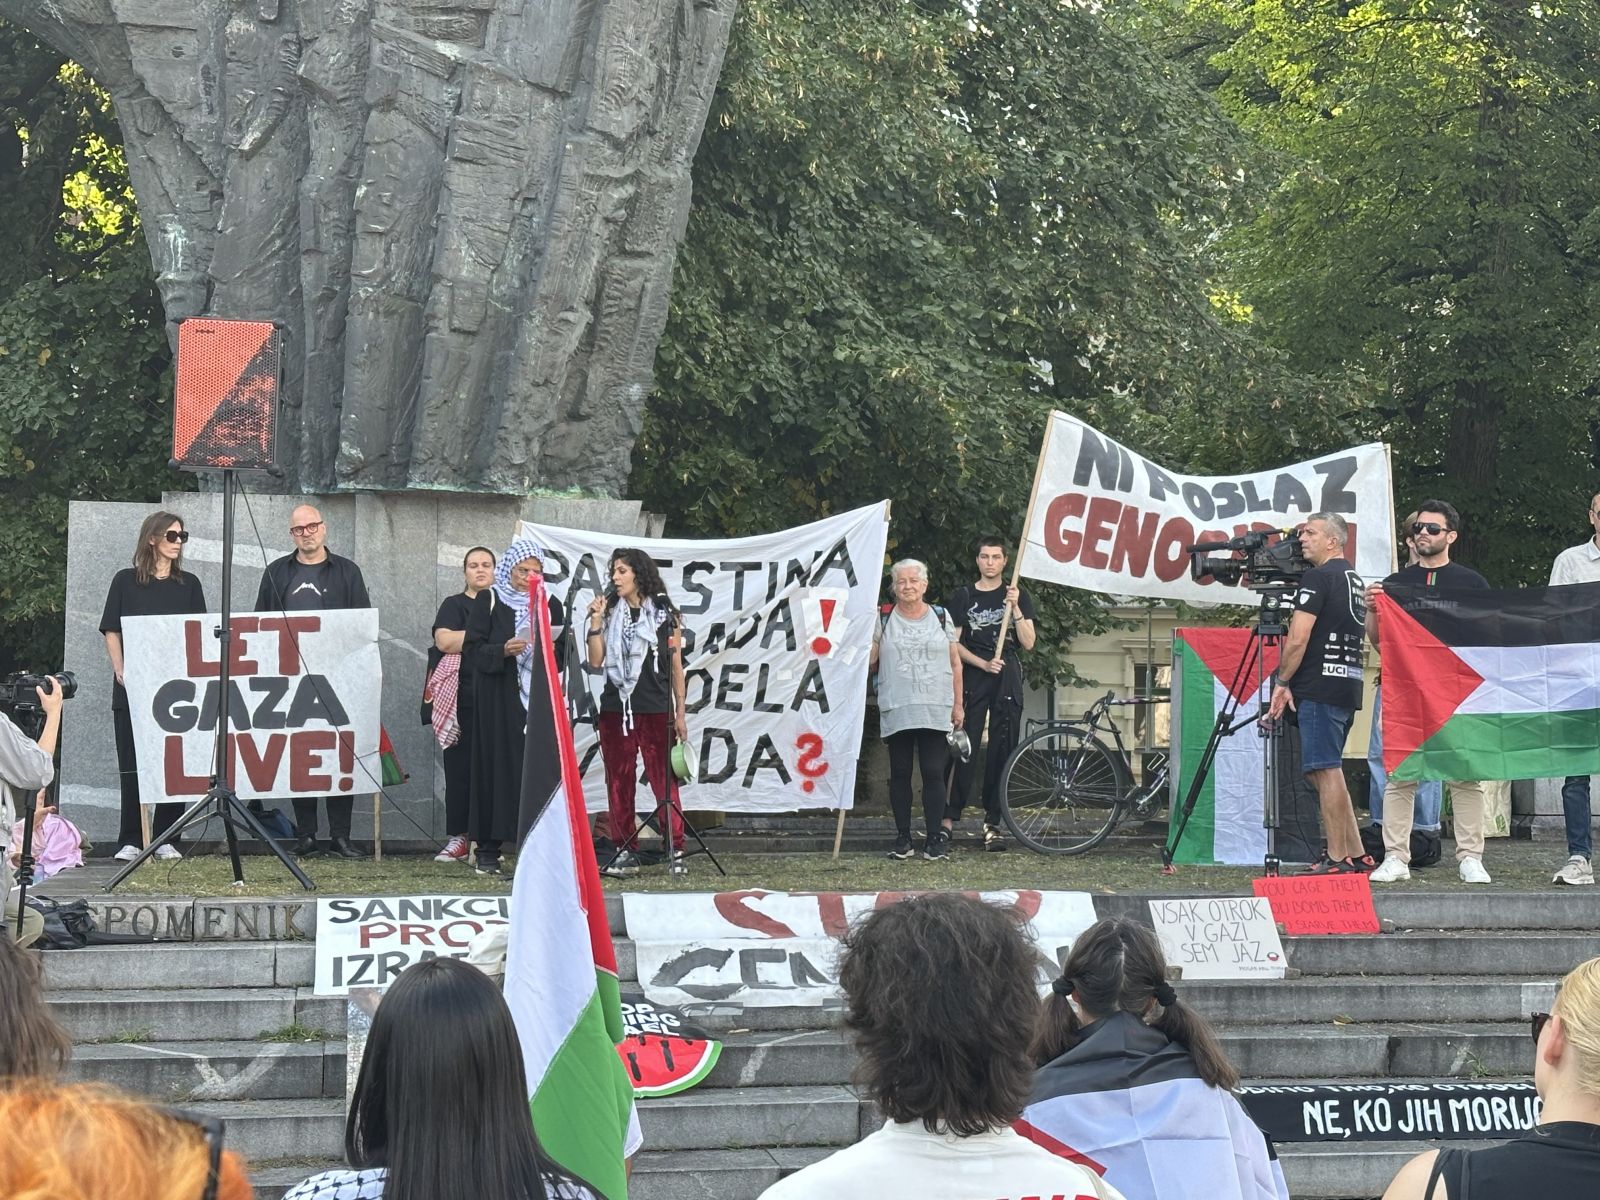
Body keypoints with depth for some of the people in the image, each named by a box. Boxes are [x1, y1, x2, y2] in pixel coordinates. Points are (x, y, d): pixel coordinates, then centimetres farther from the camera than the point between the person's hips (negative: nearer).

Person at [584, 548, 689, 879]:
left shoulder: (664, 613, 4)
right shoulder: (610, 612, 11)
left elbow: (676, 664, 5)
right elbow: (596, 661, 3)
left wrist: (680, 712, 2)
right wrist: (596, 620, -5)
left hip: (655, 710, -3)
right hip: (614, 709, 3)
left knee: (664, 780, -7)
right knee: (619, 782, 3)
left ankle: (677, 850, -5)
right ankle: (625, 852, 7)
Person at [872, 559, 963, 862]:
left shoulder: (941, 617, 9)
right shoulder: (883, 620, 8)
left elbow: (955, 663, 11)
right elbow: (869, 663, 7)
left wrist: (958, 704, 5)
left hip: (935, 711, -1)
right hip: (896, 710, 1)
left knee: (934, 773, -5)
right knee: (900, 773, 3)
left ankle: (936, 837, -1)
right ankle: (903, 837, 8)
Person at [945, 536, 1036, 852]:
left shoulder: (1018, 597, 11)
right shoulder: (963, 597, 9)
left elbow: (1028, 642, 3)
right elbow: (954, 643, 4)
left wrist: (1015, 609, -10)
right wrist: (983, 663, -10)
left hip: (1007, 679, 1)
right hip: (972, 679, -1)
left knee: (1001, 752, -1)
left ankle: (992, 823, 2)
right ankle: (949, 817, -7)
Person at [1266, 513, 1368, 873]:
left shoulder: (1317, 577, -10)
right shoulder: (1355, 579, 20)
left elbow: (1298, 639, -16)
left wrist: (1282, 682, -5)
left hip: (1319, 686, -9)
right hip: (1349, 686, 9)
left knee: (1325, 771, -7)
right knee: (1325, 770, 14)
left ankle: (1337, 859, -8)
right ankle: (1356, 855, 12)